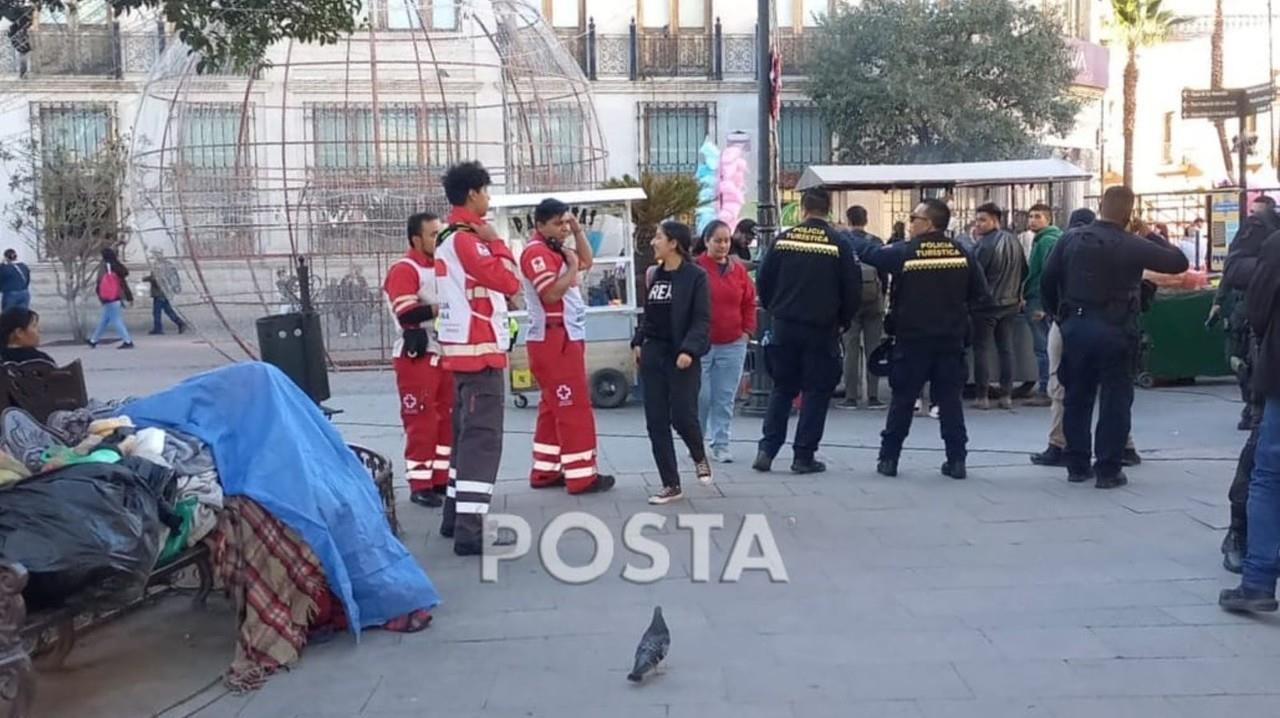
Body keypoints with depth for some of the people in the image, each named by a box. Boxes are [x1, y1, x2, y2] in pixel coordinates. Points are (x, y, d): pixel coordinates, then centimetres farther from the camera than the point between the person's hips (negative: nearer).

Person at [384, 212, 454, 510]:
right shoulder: (403, 270, -11)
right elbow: (406, 315, -22)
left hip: (445, 354, 8)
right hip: (416, 357, -8)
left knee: (449, 419, 10)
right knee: (422, 422, -6)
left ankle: (442, 478, 19)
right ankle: (420, 484, 2)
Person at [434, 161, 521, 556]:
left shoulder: (448, 238, 15)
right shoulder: (466, 239, -15)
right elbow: (509, 281, -20)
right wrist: (495, 241, -10)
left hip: (464, 347, 10)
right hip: (479, 349, -10)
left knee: (466, 431, 16)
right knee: (483, 436, -10)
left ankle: (456, 516, 24)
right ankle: (471, 531, -11)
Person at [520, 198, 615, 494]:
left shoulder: (554, 250, 17)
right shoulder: (536, 252, -14)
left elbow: (586, 261, 27)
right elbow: (552, 293, -26)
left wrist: (578, 231, 16)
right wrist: (571, 266, -13)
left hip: (564, 339, 11)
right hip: (554, 340, -11)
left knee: (555, 406, 13)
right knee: (574, 407, -9)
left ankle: (545, 471, 19)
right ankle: (582, 475, -6)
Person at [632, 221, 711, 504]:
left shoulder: (695, 276, -7)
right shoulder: (653, 275, 11)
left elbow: (702, 319, -11)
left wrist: (689, 350, -21)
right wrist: (638, 342, 8)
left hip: (681, 356, -6)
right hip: (653, 354, 6)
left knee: (683, 416, -8)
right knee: (656, 422, 3)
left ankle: (700, 456, 26)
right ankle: (671, 485, 11)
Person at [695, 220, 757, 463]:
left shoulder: (738, 269, 8)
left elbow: (749, 303, 14)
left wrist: (747, 331, 5)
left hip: (733, 345, 3)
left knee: (725, 398, 5)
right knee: (700, 396, -1)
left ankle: (720, 445, 13)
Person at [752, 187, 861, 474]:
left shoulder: (783, 240, 0)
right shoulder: (839, 244, -7)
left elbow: (763, 281, 3)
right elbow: (853, 289, -6)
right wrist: (843, 322, 8)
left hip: (785, 327, 3)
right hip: (822, 329, -3)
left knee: (782, 389, 14)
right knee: (816, 391, 6)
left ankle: (767, 450, 9)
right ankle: (803, 456, 6)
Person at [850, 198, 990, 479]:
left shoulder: (905, 252, -10)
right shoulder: (961, 253, 0)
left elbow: (869, 252, 1)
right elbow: (981, 294, 0)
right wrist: (959, 312, 12)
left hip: (912, 340, -2)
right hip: (951, 340, 2)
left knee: (902, 400, 7)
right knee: (950, 399, 9)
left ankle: (889, 458, 11)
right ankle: (956, 460, 9)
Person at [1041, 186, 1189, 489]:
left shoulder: (1071, 239, -1)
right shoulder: (1132, 246, -10)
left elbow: (1048, 281, 2)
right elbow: (1179, 262, -2)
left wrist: (1060, 316, 15)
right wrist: (1155, 237, 13)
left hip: (1075, 326, 4)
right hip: (1114, 331, -4)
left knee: (1077, 397, 13)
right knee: (1114, 401, 5)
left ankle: (1077, 465, 19)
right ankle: (1108, 470, 6)